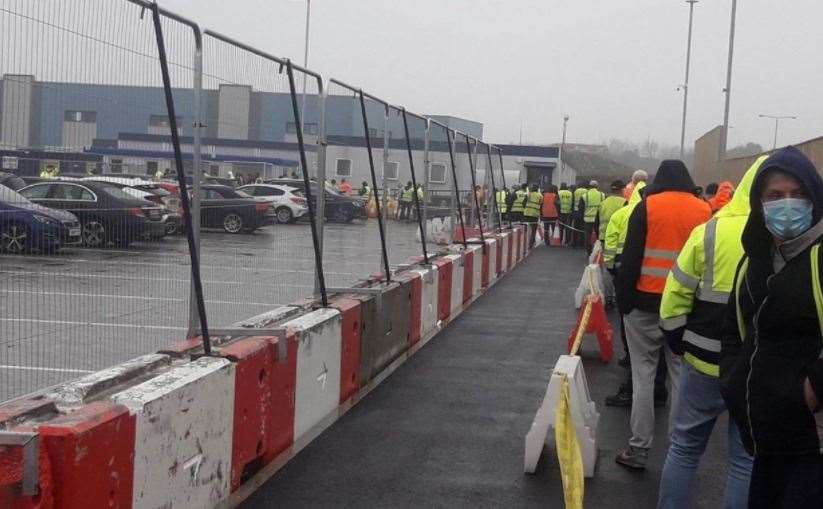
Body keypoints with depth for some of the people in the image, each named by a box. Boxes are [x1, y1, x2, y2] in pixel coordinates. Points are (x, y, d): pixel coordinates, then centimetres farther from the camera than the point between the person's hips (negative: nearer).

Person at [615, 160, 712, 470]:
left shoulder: (647, 207, -3)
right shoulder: (704, 211, 3)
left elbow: (630, 258, -6)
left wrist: (623, 301, -1)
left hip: (647, 304, -2)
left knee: (643, 375, 4)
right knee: (681, 378, 8)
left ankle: (639, 449, 6)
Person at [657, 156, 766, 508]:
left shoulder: (710, 232, -8)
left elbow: (674, 298, -6)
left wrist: (679, 343, 7)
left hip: (706, 362, 0)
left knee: (685, 447, 15)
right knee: (746, 459, 12)